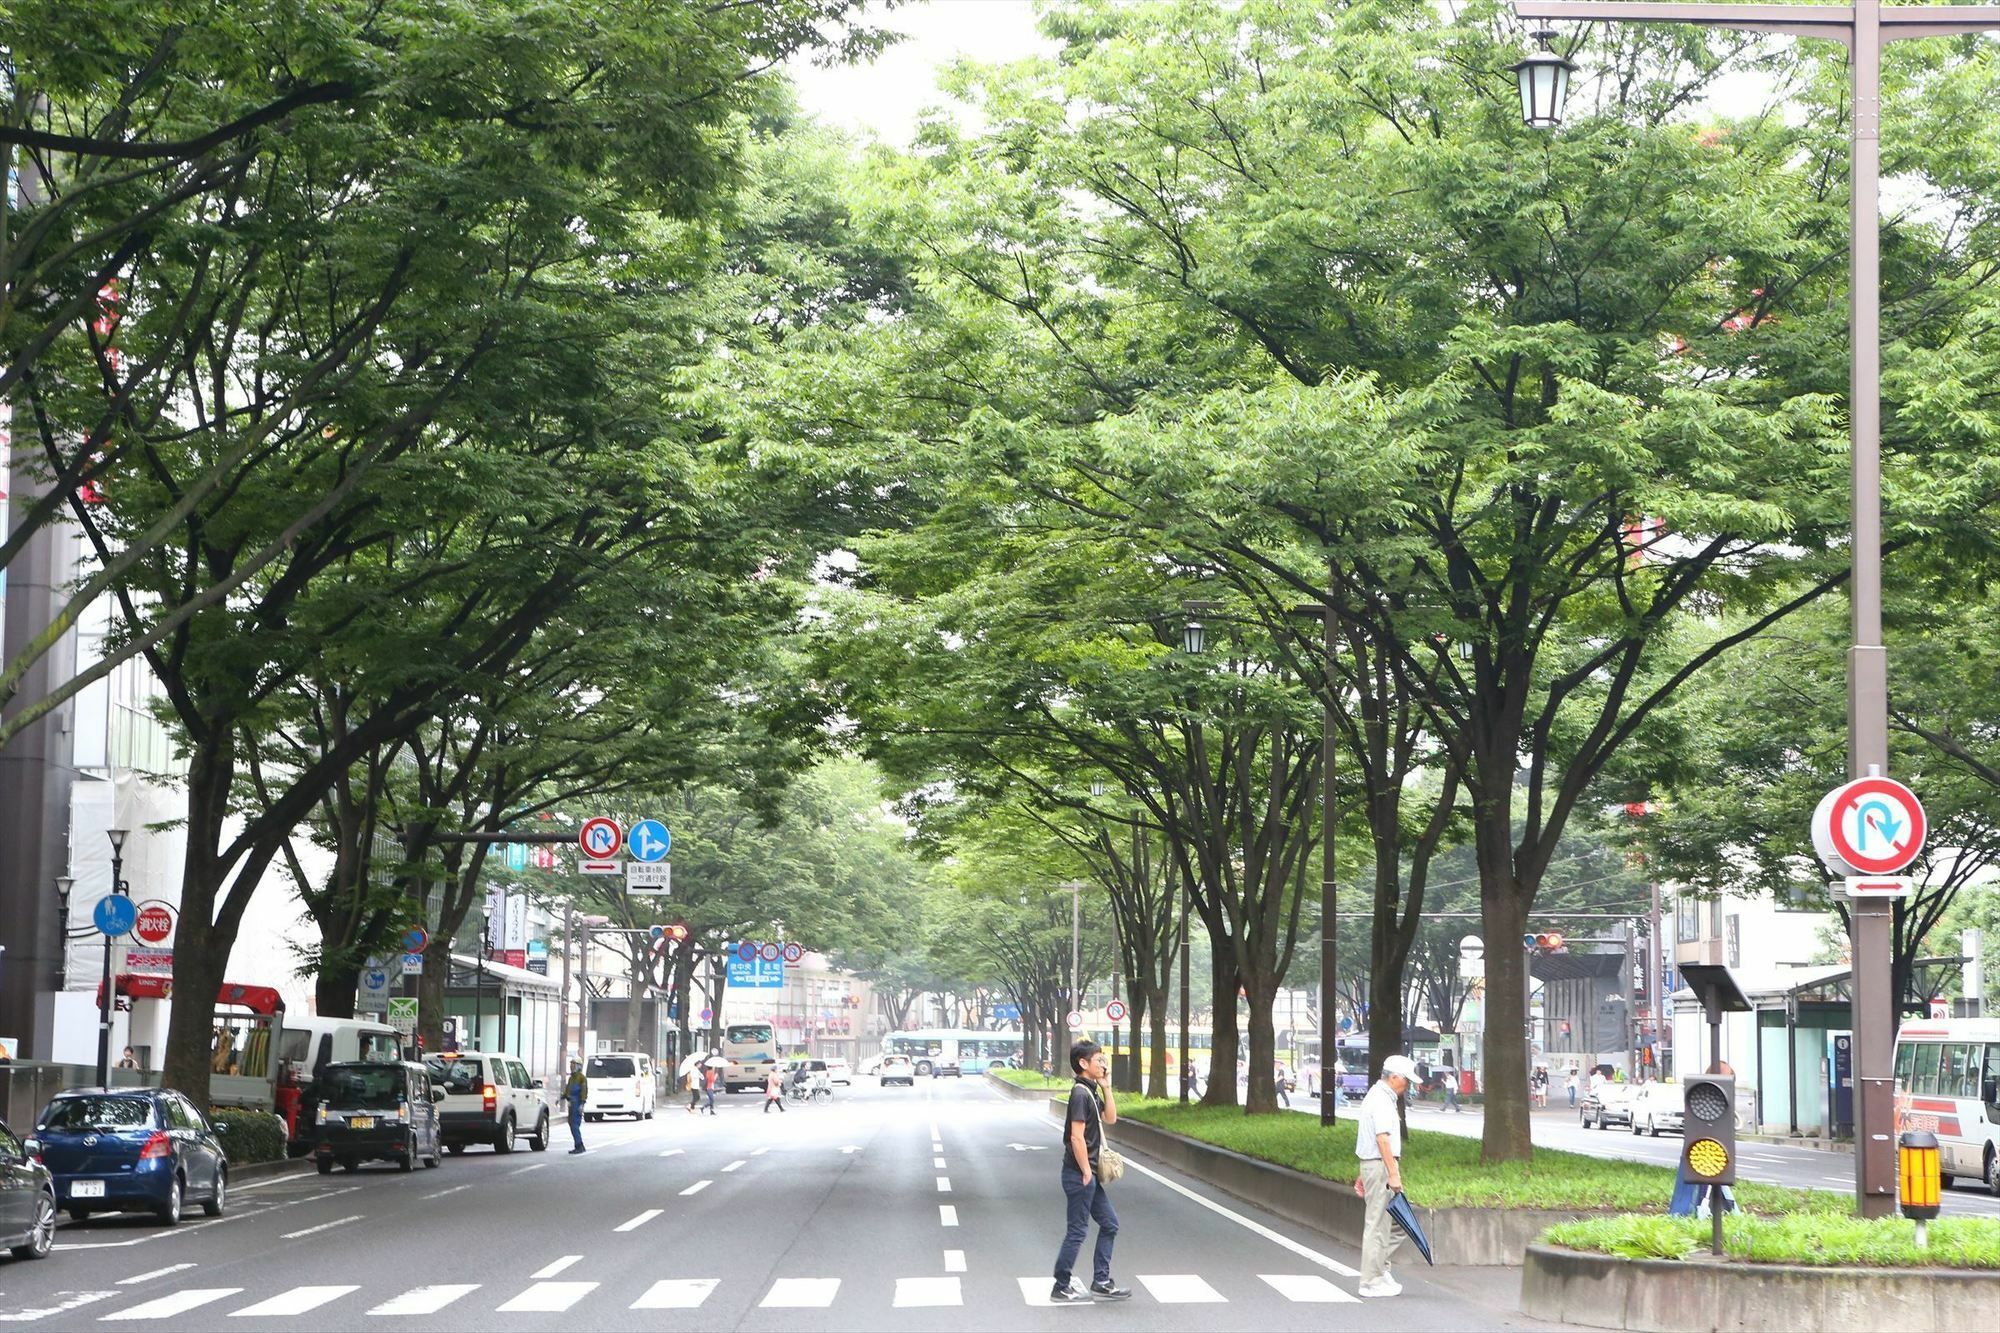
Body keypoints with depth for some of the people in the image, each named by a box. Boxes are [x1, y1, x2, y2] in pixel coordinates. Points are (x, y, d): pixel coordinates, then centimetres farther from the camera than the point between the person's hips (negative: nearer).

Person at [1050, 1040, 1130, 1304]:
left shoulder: (1091, 1092, 12)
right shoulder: (1080, 1093, -18)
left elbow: (1110, 1118, 17)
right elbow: (1077, 1137, -22)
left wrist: (1106, 1088, 7)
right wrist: (1086, 1173, -18)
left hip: (1089, 1174, 10)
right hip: (1079, 1174, -10)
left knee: (1109, 1223, 14)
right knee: (1077, 1231, -2)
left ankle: (1101, 1283, 18)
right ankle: (1061, 1288, 6)